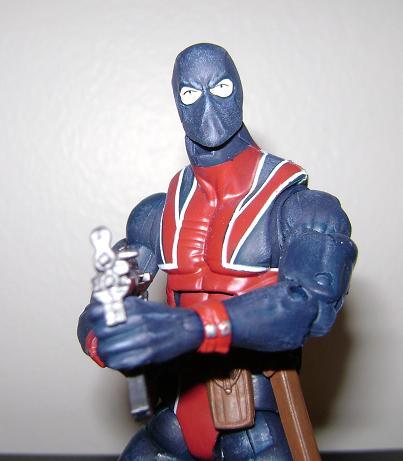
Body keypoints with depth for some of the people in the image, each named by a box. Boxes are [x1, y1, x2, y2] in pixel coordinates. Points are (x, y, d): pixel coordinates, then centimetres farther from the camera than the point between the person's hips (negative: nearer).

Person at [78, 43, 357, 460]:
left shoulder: (295, 204, -10)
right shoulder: (158, 214, 4)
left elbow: (311, 304, -27)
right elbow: (98, 315, 2)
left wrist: (190, 326, -43)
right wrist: (102, 342, -24)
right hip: (175, 422, 4)